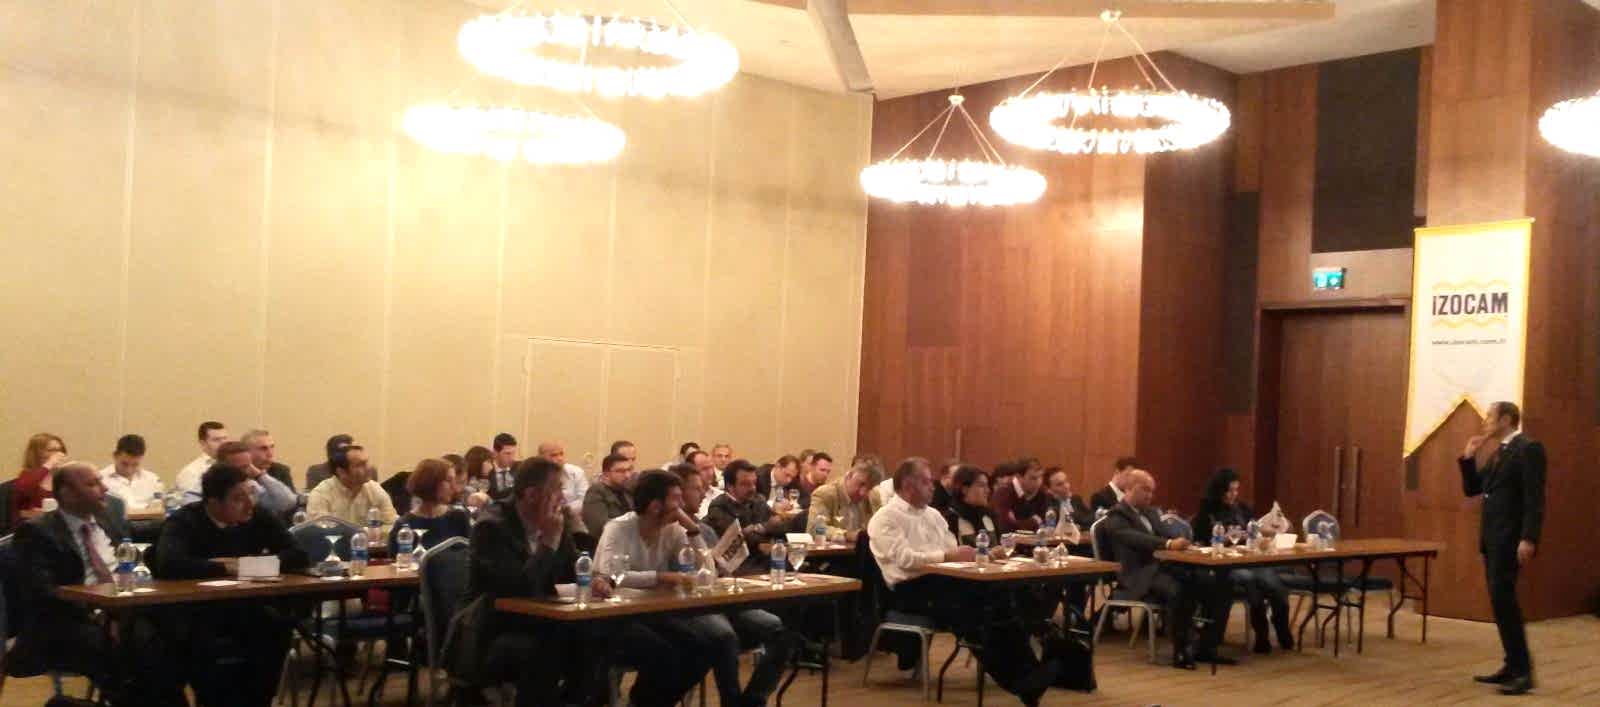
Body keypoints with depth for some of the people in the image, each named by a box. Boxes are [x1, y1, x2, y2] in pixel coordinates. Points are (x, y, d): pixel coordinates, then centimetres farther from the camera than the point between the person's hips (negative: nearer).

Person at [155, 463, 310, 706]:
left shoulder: (259, 517, 2)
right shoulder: (183, 522, -8)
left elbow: (299, 557, -3)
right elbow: (168, 565, -27)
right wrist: (223, 568, -17)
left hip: (245, 610, 4)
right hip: (194, 613, -3)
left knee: (277, 630, -26)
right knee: (210, 648, -35)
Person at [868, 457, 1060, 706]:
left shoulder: (933, 514, 21)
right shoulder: (886, 518, -3)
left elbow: (953, 551, 16)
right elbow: (905, 559, -16)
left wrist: (966, 554, -6)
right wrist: (947, 556, -18)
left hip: (942, 581, 7)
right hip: (911, 589, -7)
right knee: (968, 612, -31)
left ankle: (1028, 672, -30)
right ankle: (1016, 682, -29)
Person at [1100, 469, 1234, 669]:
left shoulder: (1151, 512, 25)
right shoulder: (1116, 517, -3)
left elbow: (1164, 536, 18)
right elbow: (1136, 539, -21)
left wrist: (1177, 542, -6)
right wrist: (1168, 544, -35)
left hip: (1164, 567, 8)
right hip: (1140, 575, -8)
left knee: (1220, 586, -11)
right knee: (1179, 590, -38)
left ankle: (1205, 647, -5)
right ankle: (1180, 651, -24)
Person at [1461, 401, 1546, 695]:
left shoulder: (1528, 448, -11)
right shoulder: (1497, 453, 17)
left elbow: (1535, 498, -17)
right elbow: (1471, 489, 20)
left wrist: (1529, 539, -24)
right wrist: (1468, 457, 8)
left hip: (1509, 539, -9)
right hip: (1492, 538, 9)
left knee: (1502, 597, -15)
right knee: (1500, 600, 10)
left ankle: (1523, 671, -11)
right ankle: (1512, 666, 16)